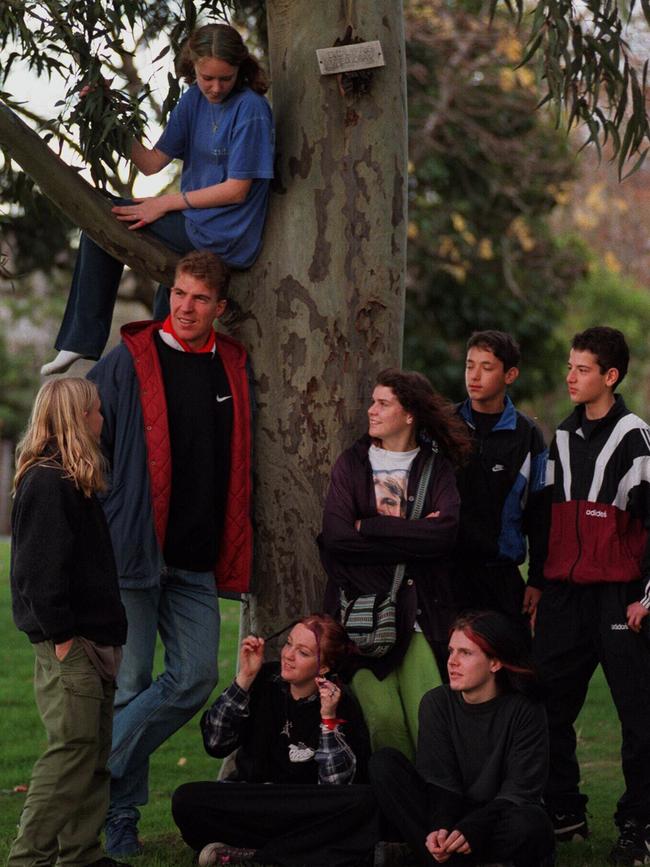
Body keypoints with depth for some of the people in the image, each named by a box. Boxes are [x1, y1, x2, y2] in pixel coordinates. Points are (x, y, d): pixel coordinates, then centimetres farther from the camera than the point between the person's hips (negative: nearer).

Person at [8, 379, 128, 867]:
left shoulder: (73, 481, 17)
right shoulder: (47, 483, -14)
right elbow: (40, 568, -19)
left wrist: (107, 635, 16)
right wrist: (61, 635, -20)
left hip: (92, 641, 10)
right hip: (67, 646, -10)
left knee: (95, 753, 12)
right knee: (73, 749, -10)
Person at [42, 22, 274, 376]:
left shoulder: (250, 108, -16)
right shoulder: (195, 99, 6)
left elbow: (237, 190, -16)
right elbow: (152, 163, 4)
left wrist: (165, 203, -12)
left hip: (223, 237, -7)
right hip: (194, 229, 7)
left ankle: (81, 342, 2)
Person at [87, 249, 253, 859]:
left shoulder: (234, 368, 10)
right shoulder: (129, 363, -3)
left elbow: (238, 462, 21)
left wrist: (234, 553, 14)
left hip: (196, 558, 5)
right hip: (132, 551, -5)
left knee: (195, 679, -2)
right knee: (130, 686, -1)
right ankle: (120, 816, 11)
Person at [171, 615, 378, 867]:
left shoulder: (342, 707, -6)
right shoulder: (265, 681, -1)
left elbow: (335, 785, -13)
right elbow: (215, 744, -9)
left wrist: (329, 718, -21)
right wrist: (245, 677, -14)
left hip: (307, 815, -1)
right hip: (247, 806, 1)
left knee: (362, 802, -32)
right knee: (186, 800, -26)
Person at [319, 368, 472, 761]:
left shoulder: (438, 468, 8)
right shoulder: (353, 463, 10)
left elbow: (445, 533, -11)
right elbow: (336, 535, -6)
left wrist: (368, 527, -9)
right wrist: (411, 536, -8)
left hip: (419, 609, 0)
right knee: (383, 718, -13)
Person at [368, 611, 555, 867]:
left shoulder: (525, 711, -10)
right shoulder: (436, 703, -1)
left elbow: (520, 791, -14)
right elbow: (441, 781, -7)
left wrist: (471, 829, -30)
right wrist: (442, 828, -29)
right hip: (449, 816, 3)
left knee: (530, 824, -39)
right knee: (384, 763, -17)